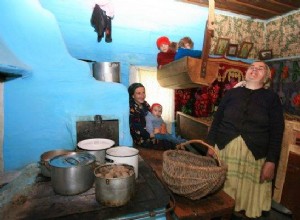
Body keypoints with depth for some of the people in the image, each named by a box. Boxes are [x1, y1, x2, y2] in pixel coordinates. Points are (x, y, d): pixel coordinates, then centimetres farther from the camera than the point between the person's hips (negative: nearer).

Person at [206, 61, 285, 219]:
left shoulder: (272, 97, 6)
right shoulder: (231, 93, 8)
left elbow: (277, 131, 1)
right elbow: (216, 120, 7)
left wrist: (271, 161, -4)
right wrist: (210, 146, 2)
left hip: (255, 155, 0)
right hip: (225, 150, 1)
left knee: (247, 195, 11)